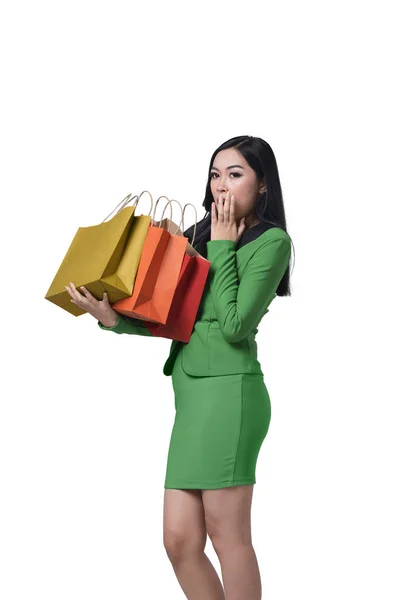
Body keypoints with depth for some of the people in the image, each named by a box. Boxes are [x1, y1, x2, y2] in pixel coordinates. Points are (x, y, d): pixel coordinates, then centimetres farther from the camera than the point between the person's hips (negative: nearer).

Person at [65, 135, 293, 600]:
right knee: (179, 540, 6)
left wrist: (221, 247, -4)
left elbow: (234, 325, -12)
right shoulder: (202, 235, 18)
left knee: (227, 535, -3)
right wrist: (113, 318, -4)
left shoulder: (271, 240, -1)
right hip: (191, 391, 7)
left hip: (229, 390, -7)